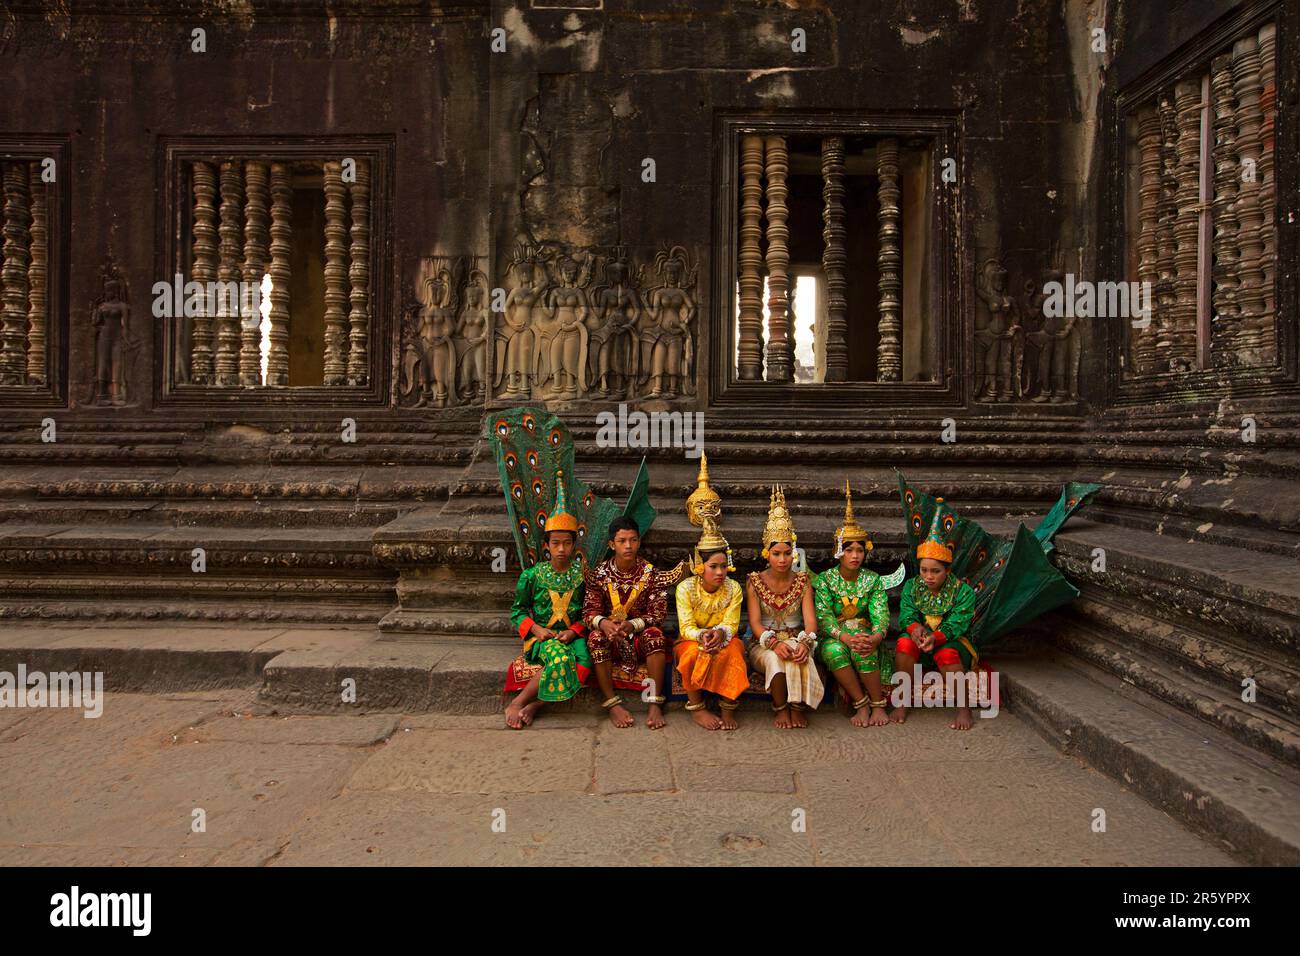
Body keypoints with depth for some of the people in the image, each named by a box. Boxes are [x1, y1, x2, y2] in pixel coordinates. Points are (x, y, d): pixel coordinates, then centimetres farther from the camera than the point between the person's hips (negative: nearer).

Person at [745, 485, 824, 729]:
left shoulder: (802, 580, 3)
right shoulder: (755, 581, -1)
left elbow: (809, 619, -7)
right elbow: (755, 622, -9)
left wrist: (805, 643, -28)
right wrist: (774, 643, -28)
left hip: (795, 639, 1)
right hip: (763, 644, -1)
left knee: (798, 654, -34)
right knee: (775, 658, -35)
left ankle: (797, 707, -18)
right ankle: (780, 708, -16)